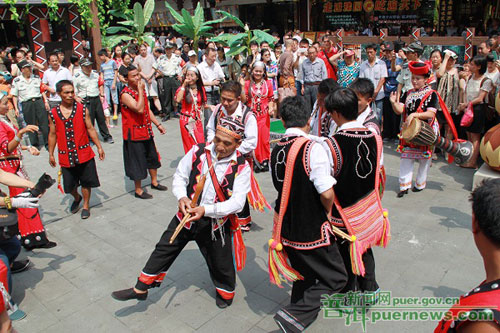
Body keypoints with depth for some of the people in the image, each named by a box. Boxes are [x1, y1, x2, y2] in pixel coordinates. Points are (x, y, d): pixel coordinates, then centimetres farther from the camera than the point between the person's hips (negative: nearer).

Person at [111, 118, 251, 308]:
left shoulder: (241, 167, -15)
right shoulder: (198, 152, -9)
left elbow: (237, 203, -19)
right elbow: (179, 176, 3)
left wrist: (206, 210, -30)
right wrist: (182, 197, -17)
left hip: (216, 223, -2)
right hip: (187, 215, 3)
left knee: (220, 262, 13)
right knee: (164, 249, 12)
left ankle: (225, 292, 45)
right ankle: (141, 289, 31)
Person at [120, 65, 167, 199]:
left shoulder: (141, 89, 8)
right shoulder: (126, 94, -19)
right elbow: (139, 109, -33)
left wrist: (158, 124, 16)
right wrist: (140, 90, -29)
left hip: (146, 131, 8)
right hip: (134, 133, -8)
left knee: (152, 157, 19)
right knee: (137, 161, 1)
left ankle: (154, 182, 39)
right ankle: (138, 190, 16)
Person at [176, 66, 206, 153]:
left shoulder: (201, 89, 6)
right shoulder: (183, 89, -5)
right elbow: (178, 100, -26)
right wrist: (184, 85, -19)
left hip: (197, 120, 3)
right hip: (186, 120, -3)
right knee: (190, 146, -1)